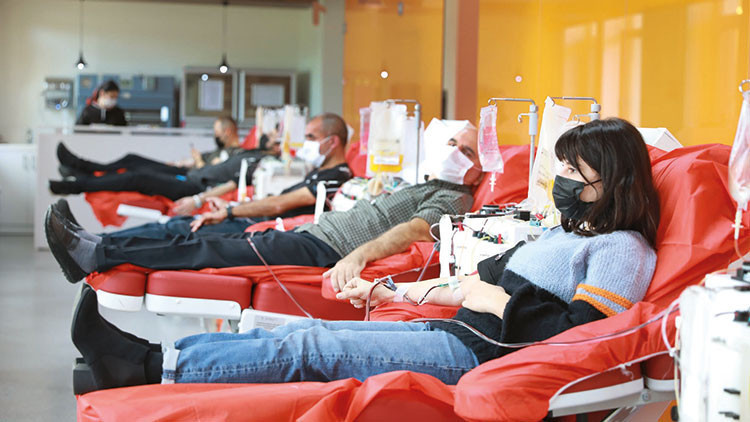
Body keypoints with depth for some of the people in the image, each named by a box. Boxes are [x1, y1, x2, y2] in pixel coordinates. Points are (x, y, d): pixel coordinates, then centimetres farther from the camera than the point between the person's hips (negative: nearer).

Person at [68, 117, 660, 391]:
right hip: (450, 331, 9)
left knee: (310, 347, -17)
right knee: (306, 333, -5)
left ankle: (155, 366, -13)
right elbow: (480, 281, 27)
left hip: (482, 355, -9)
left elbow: (579, 330, -18)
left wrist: (499, 302, -11)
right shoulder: (565, 233, 25)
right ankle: (147, 357, -7)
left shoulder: (623, 249, -4)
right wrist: (388, 291, 25)